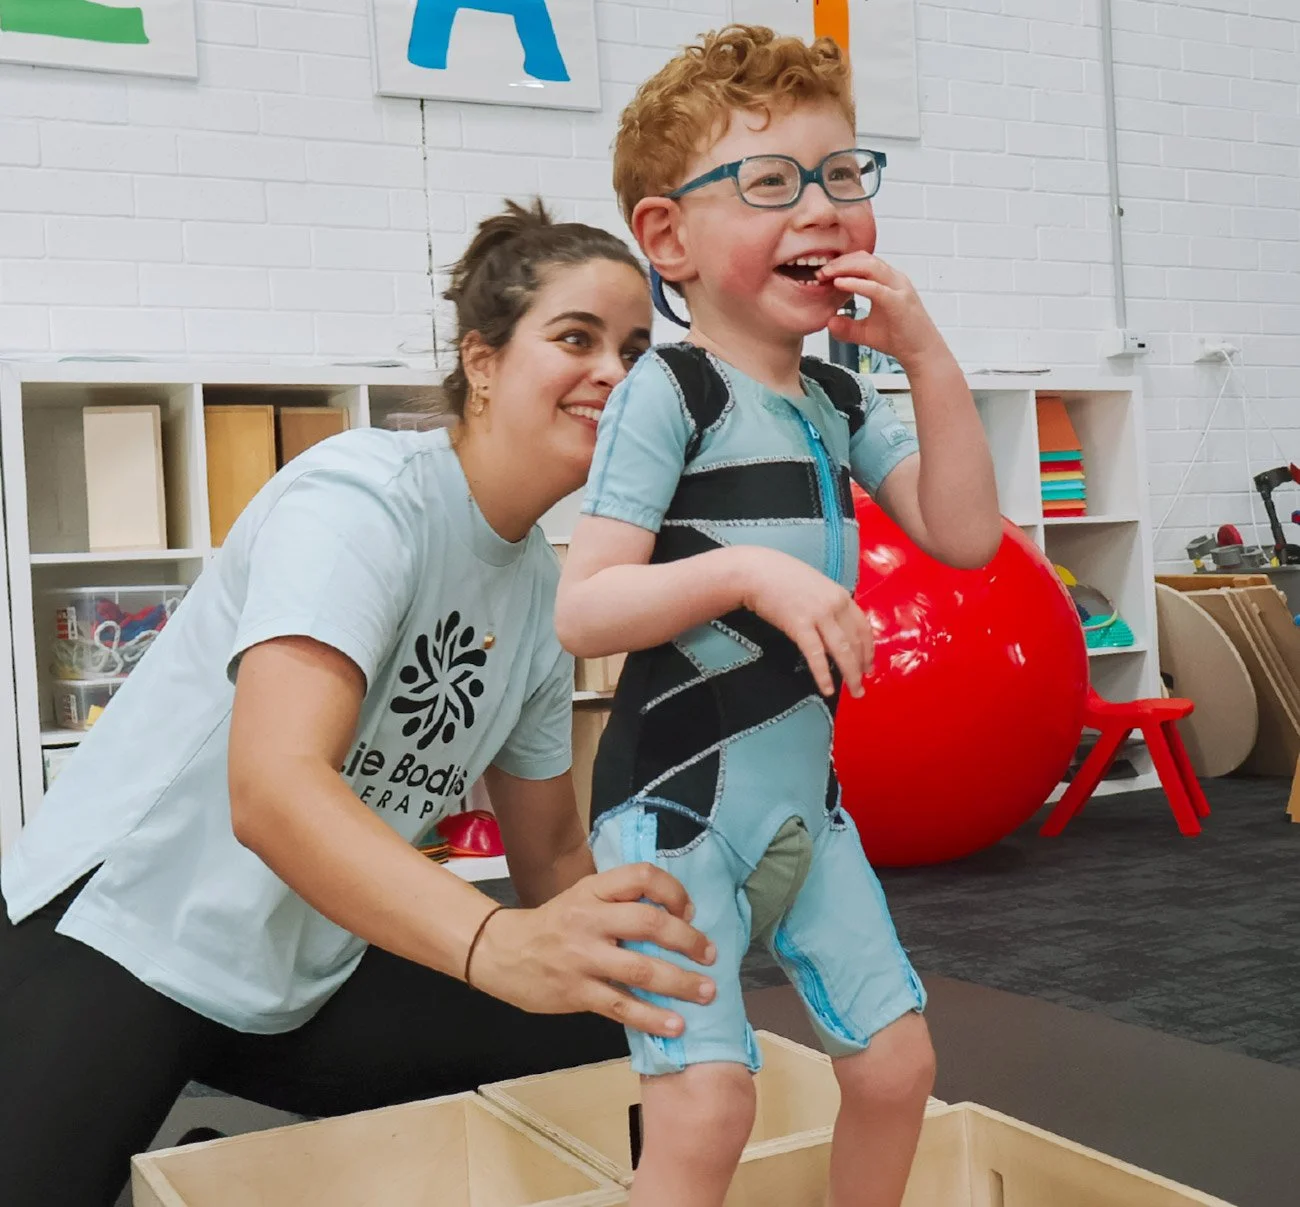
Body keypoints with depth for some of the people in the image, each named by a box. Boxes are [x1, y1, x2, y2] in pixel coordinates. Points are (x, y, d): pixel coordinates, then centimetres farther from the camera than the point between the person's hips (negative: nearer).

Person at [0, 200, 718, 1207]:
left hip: (307, 978, 8)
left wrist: (644, 972, -2)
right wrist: (497, 944, -49)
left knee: (602, 1047, -3)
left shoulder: (545, 589, 3)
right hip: (121, 932, -7)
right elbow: (272, 789, -36)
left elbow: (551, 853, 12)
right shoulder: (365, 496, -20)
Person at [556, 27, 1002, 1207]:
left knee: (897, 1062, 11)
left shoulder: (844, 400, 7)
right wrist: (746, 571, -32)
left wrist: (929, 356, -6)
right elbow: (582, 611, -20)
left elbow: (966, 536, 0)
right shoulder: (668, 394, -15)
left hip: (808, 804, 7)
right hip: (675, 807, -7)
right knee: (707, 1104, -13)